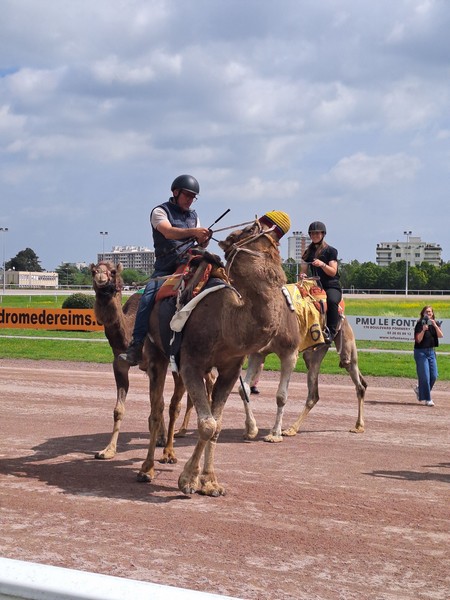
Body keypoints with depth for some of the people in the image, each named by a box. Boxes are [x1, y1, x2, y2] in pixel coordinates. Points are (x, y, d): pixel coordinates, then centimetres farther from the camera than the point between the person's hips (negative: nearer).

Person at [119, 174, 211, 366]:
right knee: (147, 298, -25)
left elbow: (200, 242, 13)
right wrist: (192, 232, -33)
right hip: (165, 268, -4)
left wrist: (204, 238, -12)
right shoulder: (160, 211, 2)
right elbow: (168, 232, -18)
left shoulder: (193, 216, 20)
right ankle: (137, 346, -26)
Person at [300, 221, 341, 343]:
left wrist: (322, 264, -22)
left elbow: (333, 272, -4)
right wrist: (302, 276, -8)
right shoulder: (308, 252, 18)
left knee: (332, 301, -37)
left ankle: (331, 332, -36)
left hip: (332, 286, -5)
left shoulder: (330, 251, 5)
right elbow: (303, 270, 17)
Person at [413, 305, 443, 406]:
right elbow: (418, 340, -14)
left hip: (431, 352, 6)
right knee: (425, 376, -7)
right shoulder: (420, 324, -9)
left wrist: (435, 325, -20)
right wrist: (423, 330, -29)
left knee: (434, 376, 6)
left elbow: (441, 335, -8)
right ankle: (427, 399, -1)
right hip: (420, 352, -6)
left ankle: (419, 390, 28)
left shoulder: (435, 324, 6)